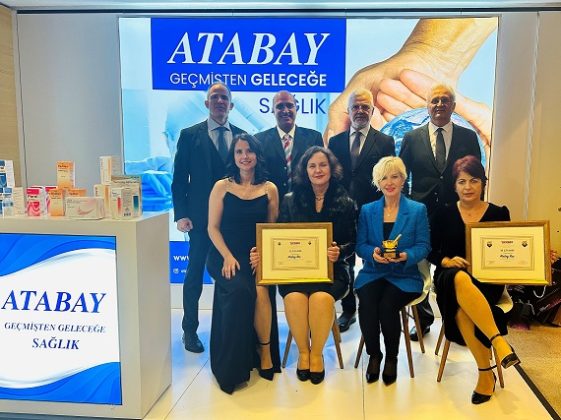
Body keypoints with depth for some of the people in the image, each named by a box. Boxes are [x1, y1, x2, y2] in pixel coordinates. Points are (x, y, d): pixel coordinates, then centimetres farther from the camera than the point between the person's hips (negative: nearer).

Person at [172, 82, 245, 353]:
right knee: (195, 274, 5)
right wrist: (181, 215, -8)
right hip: (201, 217, -2)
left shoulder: (242, 136, 10)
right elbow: (179, 179, 0)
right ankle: (190, 330, 20)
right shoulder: (190, 135, 3)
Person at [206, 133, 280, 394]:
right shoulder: (222, 187, 5)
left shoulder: (269, 189, 8)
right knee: (240, 291, -30)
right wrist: (227, 257, -13)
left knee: (261, 291, -31)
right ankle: (233, 366, -9)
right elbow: (213, 228, 1)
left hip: (257, 256, 1)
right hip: (225, 256, -1)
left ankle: (265, 350, -8)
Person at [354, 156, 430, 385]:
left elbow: (423, 246, -1)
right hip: (373, 273, 2)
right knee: (367, 304, -28)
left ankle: (391, 358, 0)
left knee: (387, 305, -29)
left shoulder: (418, 210, 5)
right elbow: (360, 245, 6)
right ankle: (374, 355, 0)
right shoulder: (367, 210, 11)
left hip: (404, 275, -2)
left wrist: (405, 256, -21)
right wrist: (373, 253, -17)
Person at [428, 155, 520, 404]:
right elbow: (431, 251, 8)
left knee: (462, 309, -36)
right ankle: (498, 341, -35)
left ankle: (486, 373, -23)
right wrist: (447, 261, -12)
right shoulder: (443, 214, 7)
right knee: (461, 279, -40)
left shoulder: (499, 214, 7)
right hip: (450, 278, 1)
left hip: (488, 281, 0)